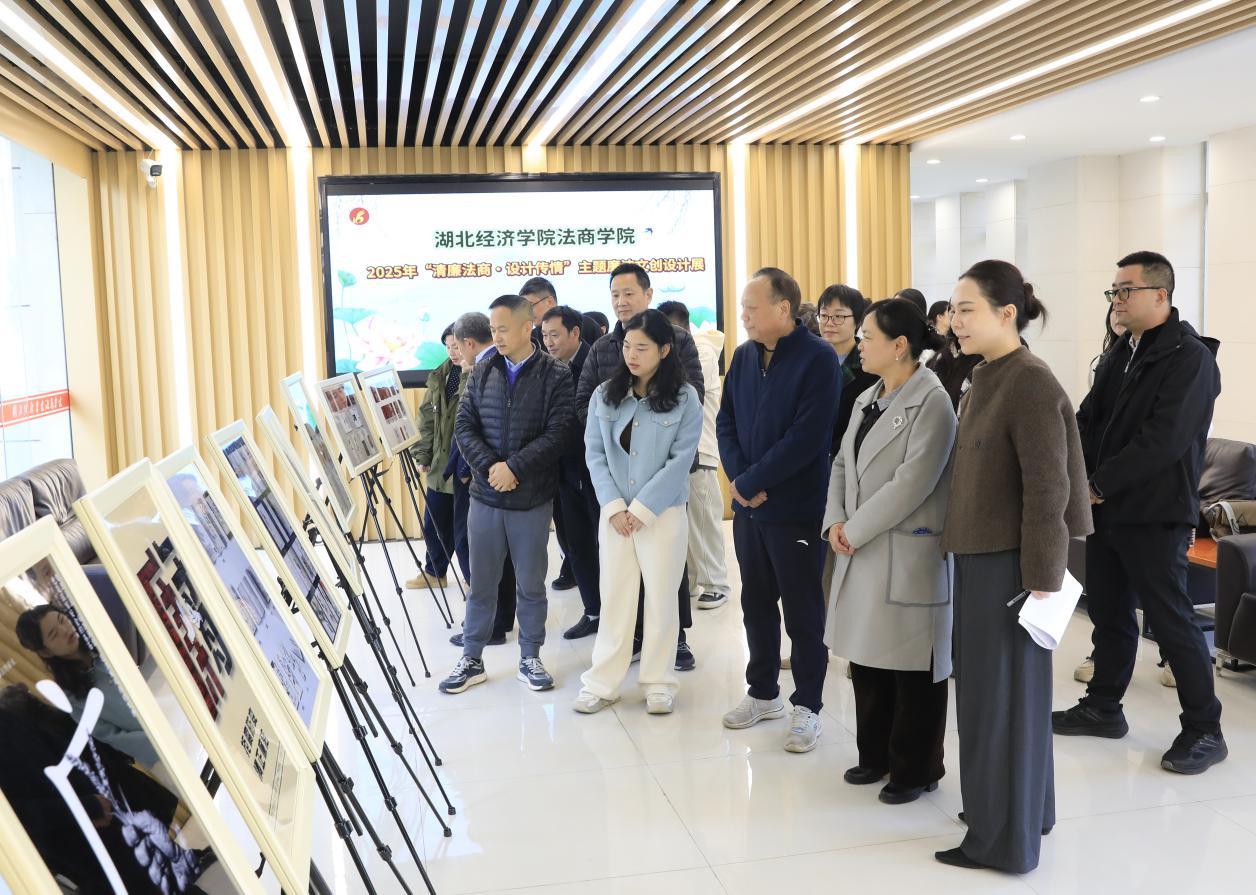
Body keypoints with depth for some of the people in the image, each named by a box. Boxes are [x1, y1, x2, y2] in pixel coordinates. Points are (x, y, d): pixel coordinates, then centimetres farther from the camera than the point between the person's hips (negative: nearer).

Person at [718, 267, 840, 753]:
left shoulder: (818, 359, -13)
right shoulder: (743, 357, 7)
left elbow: (807, 437, -20)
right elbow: (726, 422, 7)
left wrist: (752, 482, -17)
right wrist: (737, 477, -10)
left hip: (795, 509, -6)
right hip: (748, 505, 6)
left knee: (802, 611, 5)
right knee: (756, 602, 16)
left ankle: (807, 706, 18)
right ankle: (763, 692, 31)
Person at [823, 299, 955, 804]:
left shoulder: (932, 403, -14)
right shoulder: (867, 398, 12)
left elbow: (911, 483, -20)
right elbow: (843, 464, 14)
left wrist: (855, 529, -14)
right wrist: (835, 521, -2)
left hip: (907, 554, -8)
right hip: (861, 552, 8)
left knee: (910, 665, 4)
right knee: (866, 655, 16)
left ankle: (915, 769, 20)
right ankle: (876, 754, 32)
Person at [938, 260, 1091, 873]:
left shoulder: (1030, 383, -17)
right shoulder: (984, 380, 9)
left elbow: (1047, 487, -19)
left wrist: (1041, 578, -18)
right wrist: (956, 541, 14)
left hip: (1009, 562, -9)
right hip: (978, 556, 9)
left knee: (1000, 694, 3)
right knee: (989, 687, 18)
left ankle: (1003, 837, 18)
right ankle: (1018, 809, 35)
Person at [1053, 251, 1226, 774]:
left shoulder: (1190, 358, -13)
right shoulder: (1118, 356, 13)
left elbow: (1164, 439, -21)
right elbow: (1088, 422, 12)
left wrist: (1101, 483, -16)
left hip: (1155, 514, -8)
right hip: (1107, 509, 8)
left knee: (1171, 620, -1)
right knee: (1108, 612, 16)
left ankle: (1204, 730, 12)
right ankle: (1103, 707, 29)